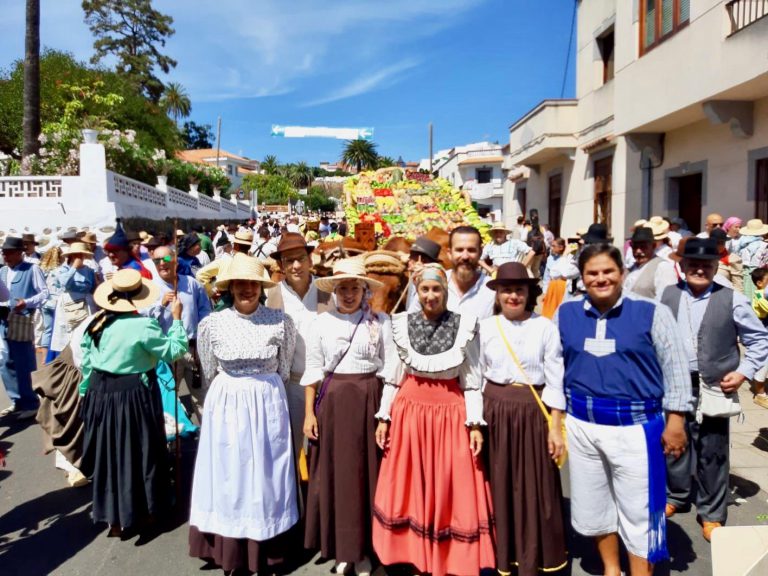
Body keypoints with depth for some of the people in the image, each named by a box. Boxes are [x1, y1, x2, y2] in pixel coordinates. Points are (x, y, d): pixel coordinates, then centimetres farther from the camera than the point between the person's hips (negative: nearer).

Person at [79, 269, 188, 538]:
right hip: (134, 394, -5)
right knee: (140, 453, 11)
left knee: (108, 453, 17)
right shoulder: (143, 325, -20)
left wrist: (87, 391, 19)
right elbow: (173, 351, -11)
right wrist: (177, 319, -3)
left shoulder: (95, 322, -1)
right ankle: (144, 514, 26)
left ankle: (114, 517, 29)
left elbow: (86, 363, 6)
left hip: (101, 392, 6)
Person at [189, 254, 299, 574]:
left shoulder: (280, 322, -8)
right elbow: (209, 374, 9)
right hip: (226, 407, 1)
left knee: (265, 477, 9)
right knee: (228, 477, 9)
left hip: (268, 405, 0)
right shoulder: (212, 324, -6)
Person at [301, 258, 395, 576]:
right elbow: (313, 370, 4)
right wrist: (309, 413, 1)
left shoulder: (380, 321, -1)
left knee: (366, 473, 6)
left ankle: (363, 548, 22)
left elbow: (390, 369, 0)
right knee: (334, 472, 6)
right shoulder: (322, 322, 3)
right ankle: (339, 545, 23)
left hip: (370, 401, -1)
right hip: (333, 401, 1)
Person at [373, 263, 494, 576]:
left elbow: (472, 379, -2)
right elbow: (393, 376, 6)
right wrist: (384, 417, 4)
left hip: (450, 412, -1)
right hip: (410, 409, 2)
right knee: (410, 488, 9)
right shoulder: (402, 324, 0)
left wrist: (475, 424, -6)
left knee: (451, 489, 5)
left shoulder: (465, 324, -4)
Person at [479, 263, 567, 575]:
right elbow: (476, 376, 5)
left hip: (533, 412, -1)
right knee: (499, 486, 10)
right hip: (495, 411, 2)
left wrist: (556, 426, -6)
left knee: (533, 489, 7)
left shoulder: (545, 327, -4)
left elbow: (555, 379, -3)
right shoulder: (485, 327, 2)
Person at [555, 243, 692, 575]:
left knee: (638, 512, 7)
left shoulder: (652, 313, -7)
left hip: (636, 427, -3)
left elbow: (675, 369, -2)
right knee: (593, 505, 18)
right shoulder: (565, 314, 1)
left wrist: (675, 421, -4)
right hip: (581, 426, 4)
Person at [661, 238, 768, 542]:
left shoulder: (731, 299, -4)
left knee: (712, 454, 7)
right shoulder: (667, 296, 2)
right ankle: (675, 495, 36)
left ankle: (712, 514, 24)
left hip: (714, 388, -2)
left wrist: (744, 371, -6)